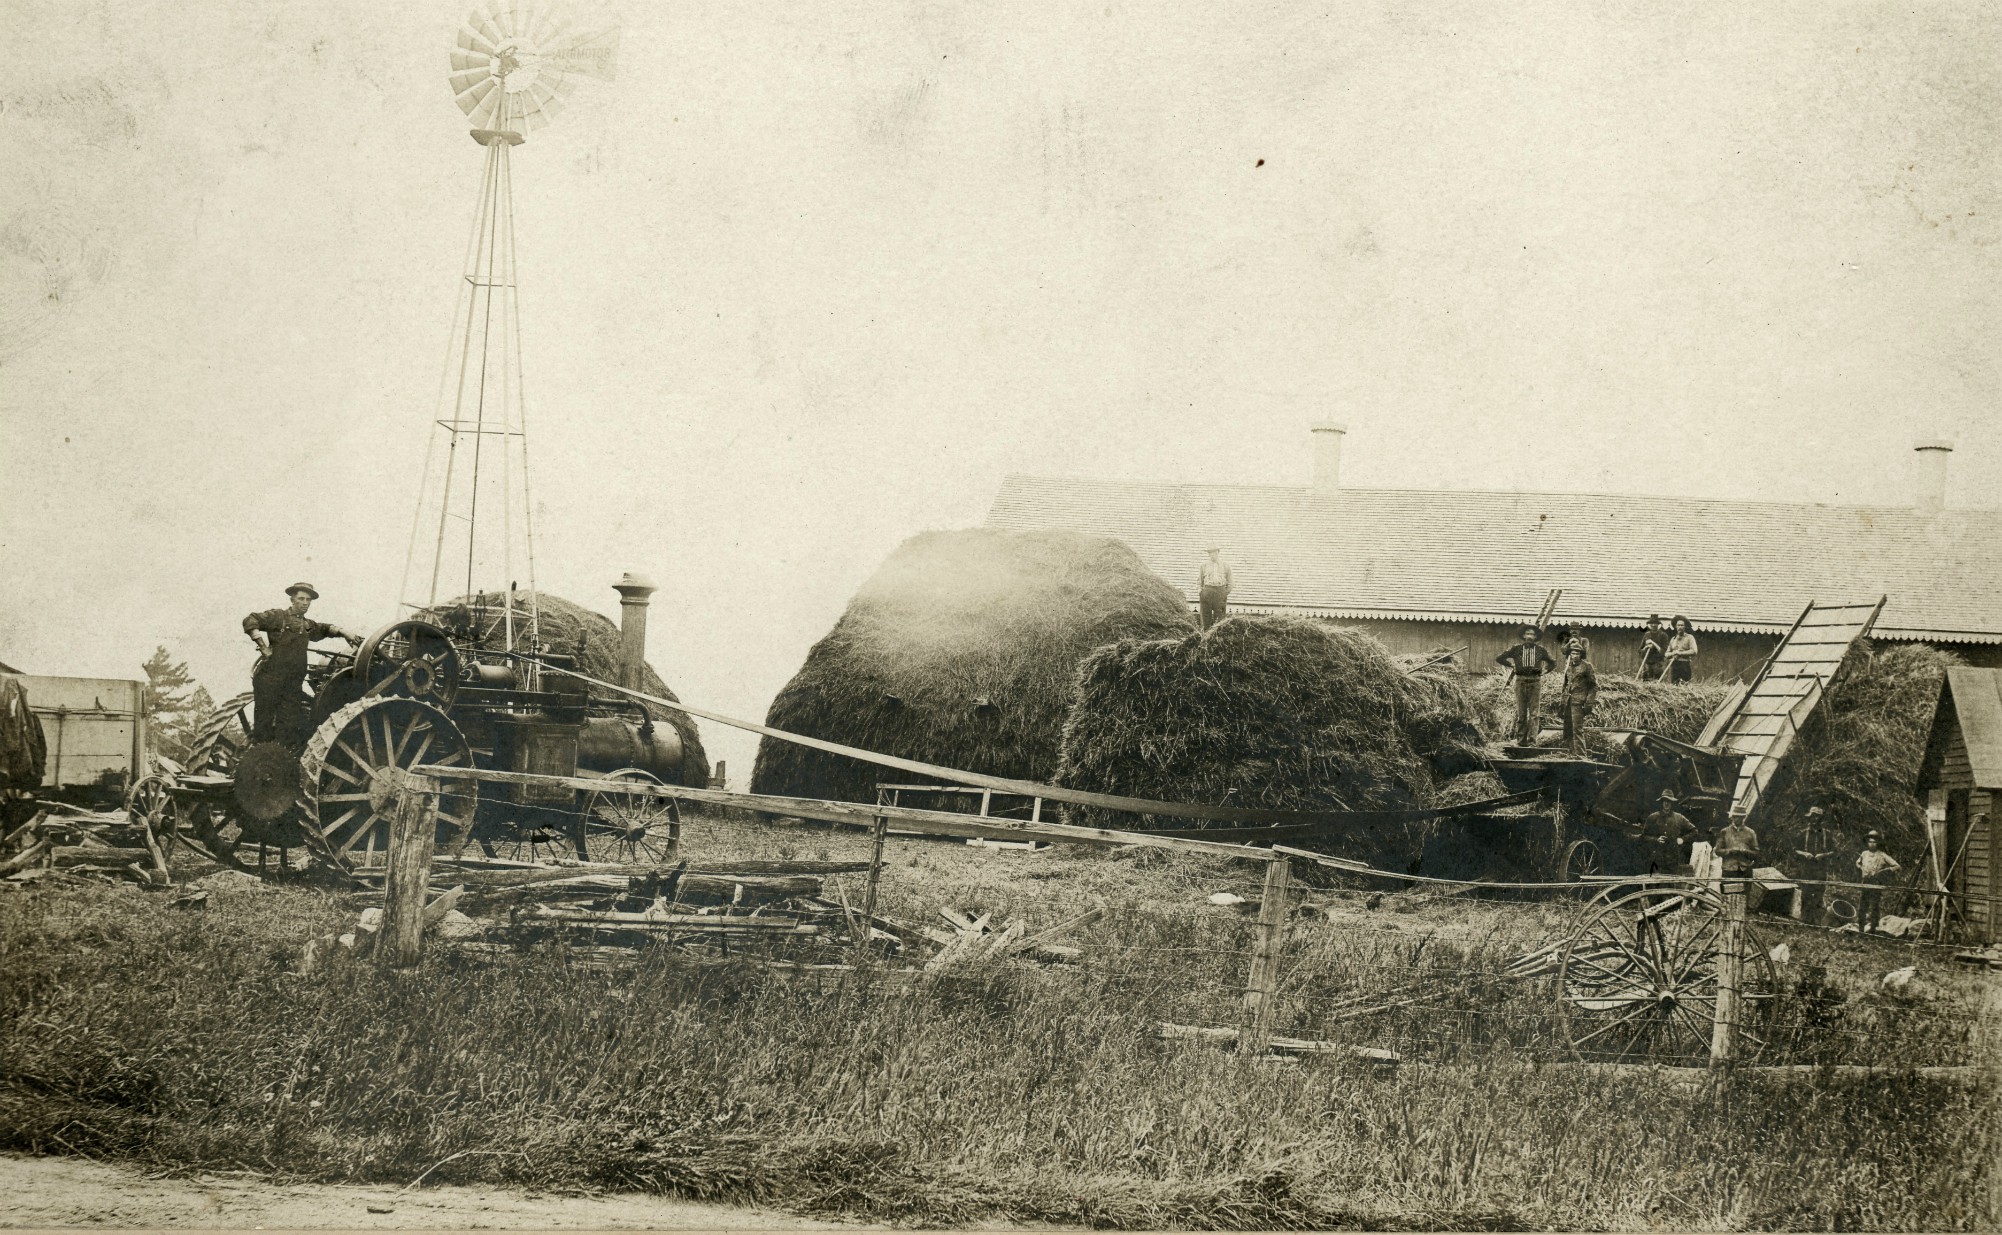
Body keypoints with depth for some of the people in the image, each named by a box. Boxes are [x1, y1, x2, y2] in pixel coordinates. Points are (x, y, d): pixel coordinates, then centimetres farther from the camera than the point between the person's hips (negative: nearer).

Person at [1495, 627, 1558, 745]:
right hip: (1521, 681, 1)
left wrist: (1543, 670, 12)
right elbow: (1499, 659, 13)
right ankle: (1521, 740, 5)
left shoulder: (1541, 650, 8)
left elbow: (1553, 663, 23)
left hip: (1535, 681, 0)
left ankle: (1532, 741, -5)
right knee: (1520, 713, 1)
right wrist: (1512, 665, 11)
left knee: (1533, 713, -5)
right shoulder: (1517, 648, 7)